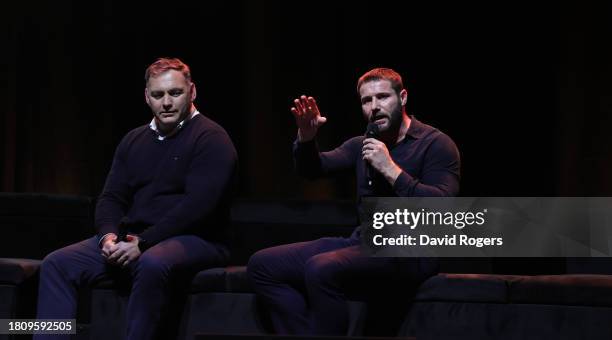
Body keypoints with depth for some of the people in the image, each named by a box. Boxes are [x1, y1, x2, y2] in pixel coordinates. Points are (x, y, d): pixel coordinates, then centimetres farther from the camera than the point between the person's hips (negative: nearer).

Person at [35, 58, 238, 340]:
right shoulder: (134, 141, 16)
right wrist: (109, 235, -10)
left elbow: (197, 205, -18)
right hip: (133, 239, 7)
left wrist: (143, 243, -23)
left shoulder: (211, 139, -7)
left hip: (193, 240, -7)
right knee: (57, 264, -9)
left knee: (152, 264, -40)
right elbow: (112, 198, 13)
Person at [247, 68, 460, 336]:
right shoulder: (362, 145, 19)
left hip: (409, 252, -8)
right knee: (262, 265, -2)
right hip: (362, 243, 8)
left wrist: (391, 169, -19)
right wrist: (306, 137, -7)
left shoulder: (435, 144, -4)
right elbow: (312, 170, 12)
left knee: (321, 270, -34)